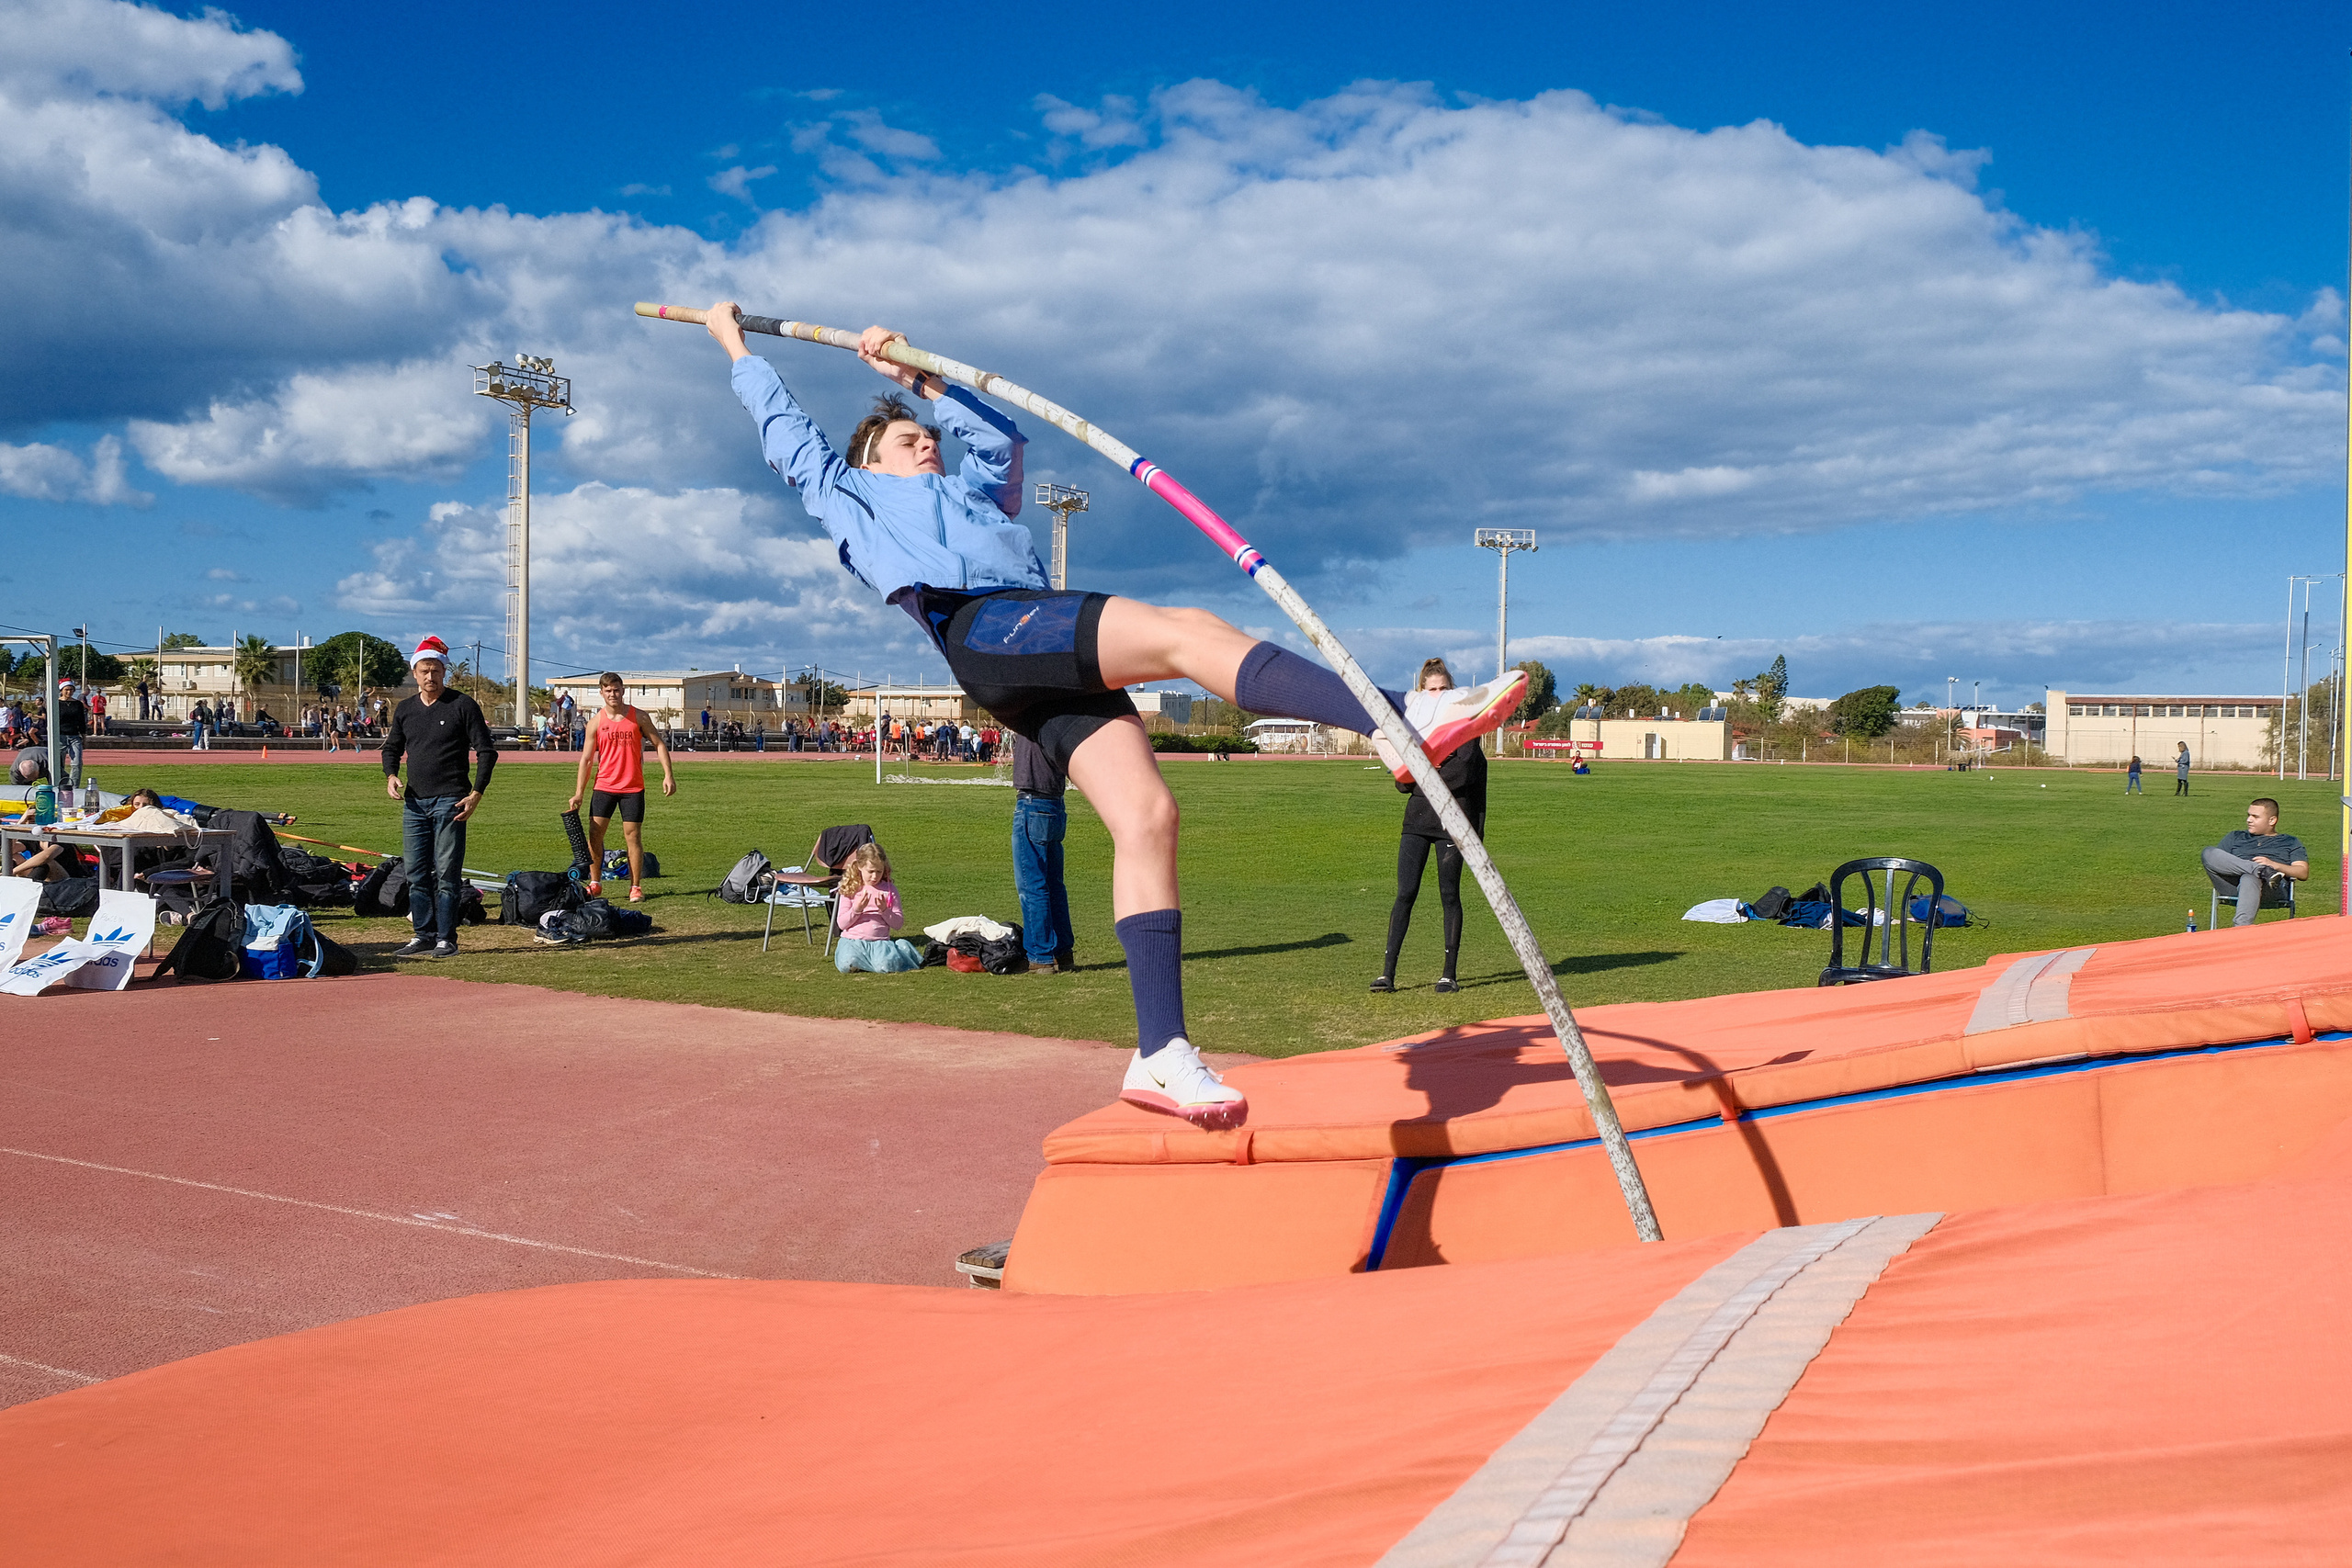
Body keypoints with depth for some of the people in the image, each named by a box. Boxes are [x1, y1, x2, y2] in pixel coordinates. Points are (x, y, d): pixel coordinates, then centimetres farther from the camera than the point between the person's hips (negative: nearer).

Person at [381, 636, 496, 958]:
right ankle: (423, 935, 15)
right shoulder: (405, 709, 13)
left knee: (447, 873, -5)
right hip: (414, 802, 5)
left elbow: (486, 751, -3)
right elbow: (392, 748, 23)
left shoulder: (463, 705, -2)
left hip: (450, 802, -5)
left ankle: (446, 938, 0)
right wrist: (391, 775, 2)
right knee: (416, 873, 7)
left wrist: (476, 794, -11)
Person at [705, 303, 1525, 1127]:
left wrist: (920, 378, 55)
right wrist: (736, 344, 53)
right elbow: (785, 426, 42)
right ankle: (1401, 726, -40)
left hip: (1053, 666, 6)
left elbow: (1000, 435, 55)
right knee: (1189, 632, -26)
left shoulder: (969, 492, 44)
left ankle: (1160, 1056, -21)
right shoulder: (848, 494, 31)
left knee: (1145, 815, -15)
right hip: (981, 628, -6)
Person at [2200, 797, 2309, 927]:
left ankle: (2241, 927, -61)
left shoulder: (2290, 842, 29)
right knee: (2209, 852, -25)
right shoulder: (2236, 837, 36)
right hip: (2231, 885, 3)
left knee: (2249, 879, -42)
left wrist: (2274, 865, -6)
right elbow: (2216, 860, 20)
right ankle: (2263, 871, -35)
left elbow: (2303, 872, 13)